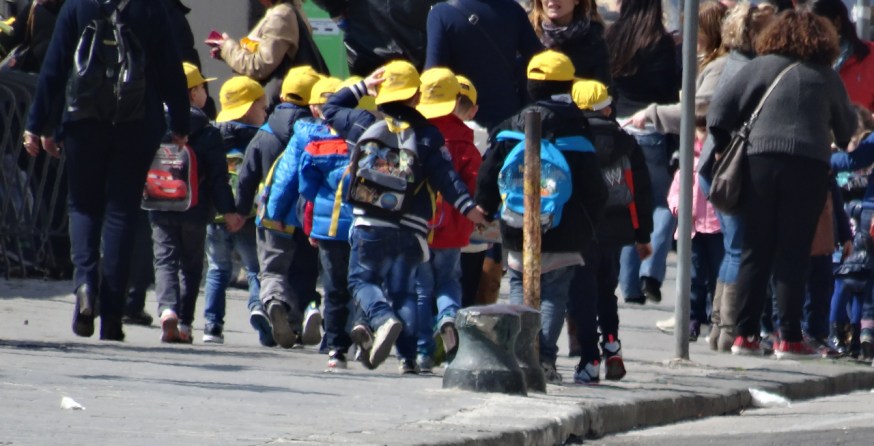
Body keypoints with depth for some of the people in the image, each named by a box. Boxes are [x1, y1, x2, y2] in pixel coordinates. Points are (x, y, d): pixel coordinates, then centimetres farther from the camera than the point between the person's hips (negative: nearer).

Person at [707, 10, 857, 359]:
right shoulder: (827, 78, 10)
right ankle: (789, 338, -1)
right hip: (810, 166, -1)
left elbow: (719, 110, 2)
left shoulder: (761, 67, 8)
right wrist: (840, 142, 45)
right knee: (793, 255, 1)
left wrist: (723, 148, 15)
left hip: (761, 160, 1)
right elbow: (846, 127, 23)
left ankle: (745, 334, 5)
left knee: (755, 252, 7)